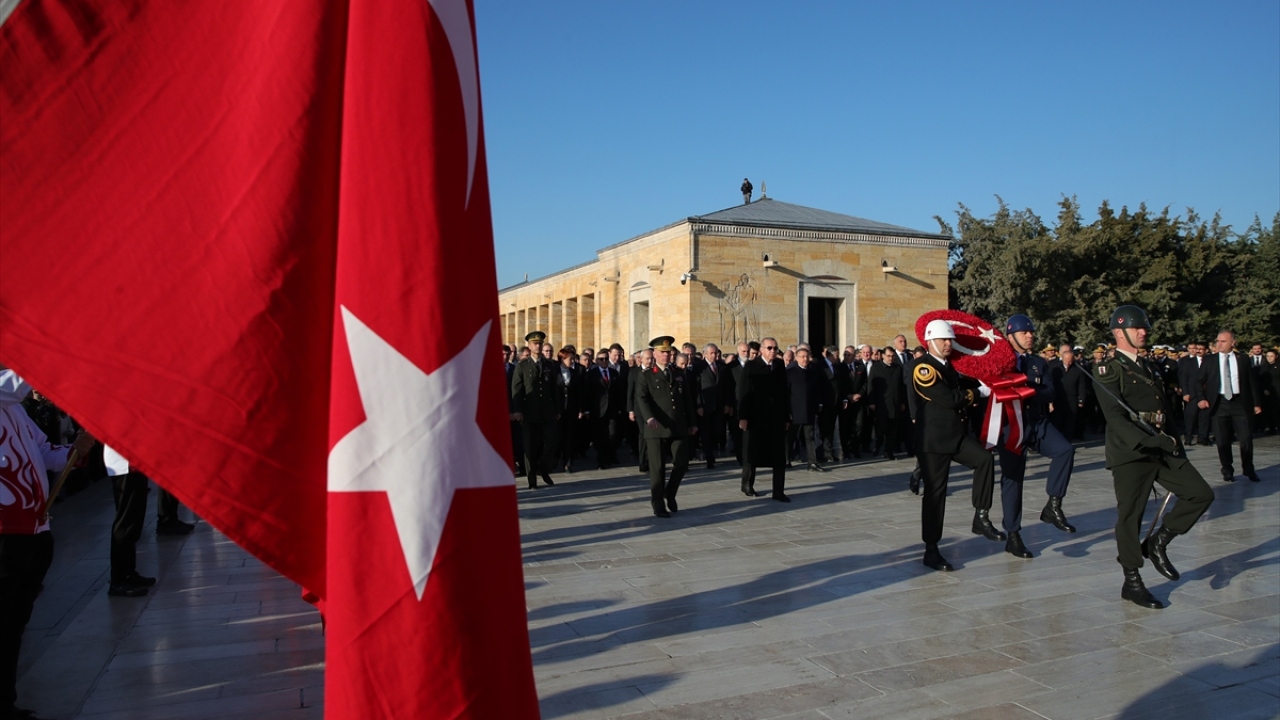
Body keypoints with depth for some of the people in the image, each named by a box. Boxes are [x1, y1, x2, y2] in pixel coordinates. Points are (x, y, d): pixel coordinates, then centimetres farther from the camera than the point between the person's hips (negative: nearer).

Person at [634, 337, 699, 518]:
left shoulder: (679, 373, 16)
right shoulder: (645, 376, 2)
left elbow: (688, 399, 17)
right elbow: (641, 399, -12)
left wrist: (693, 422, 13)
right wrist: (649, 417, -30)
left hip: (679, 427, 4)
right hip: (656, 428, -4)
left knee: (682, 464, 2)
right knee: (657, 468, 0)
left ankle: (670, 494, 28)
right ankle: (658, 505, 12)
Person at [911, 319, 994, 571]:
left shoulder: (948, 366, 15)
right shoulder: (923, 368, -14)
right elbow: (949, 399, -21)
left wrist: (980, 384, 3)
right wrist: (978, 392, -8)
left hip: (956, 434, 8)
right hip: (933, 438, -8)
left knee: (984, 458, -16)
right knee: (935, 492, -3)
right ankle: (931, 551, 5)